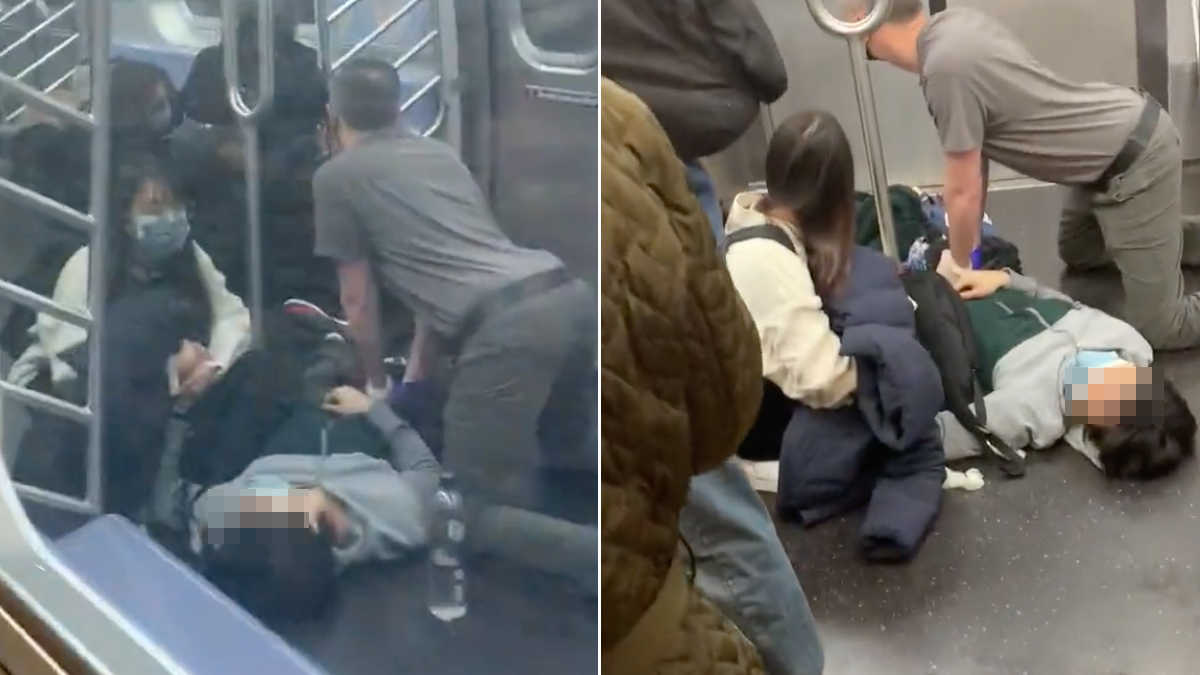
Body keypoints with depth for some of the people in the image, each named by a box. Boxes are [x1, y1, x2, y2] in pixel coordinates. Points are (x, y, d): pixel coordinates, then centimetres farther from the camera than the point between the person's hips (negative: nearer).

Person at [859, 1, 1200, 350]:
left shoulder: (946, 68, -29)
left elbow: (964, 193, -18)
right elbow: (975, 149, 6)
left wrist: (959, 268, -1)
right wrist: (971, 242, 11)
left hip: (1135, 161, -9)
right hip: (1131, 124, 9)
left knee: (1157, 329, -4)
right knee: (1076, 254, 31)